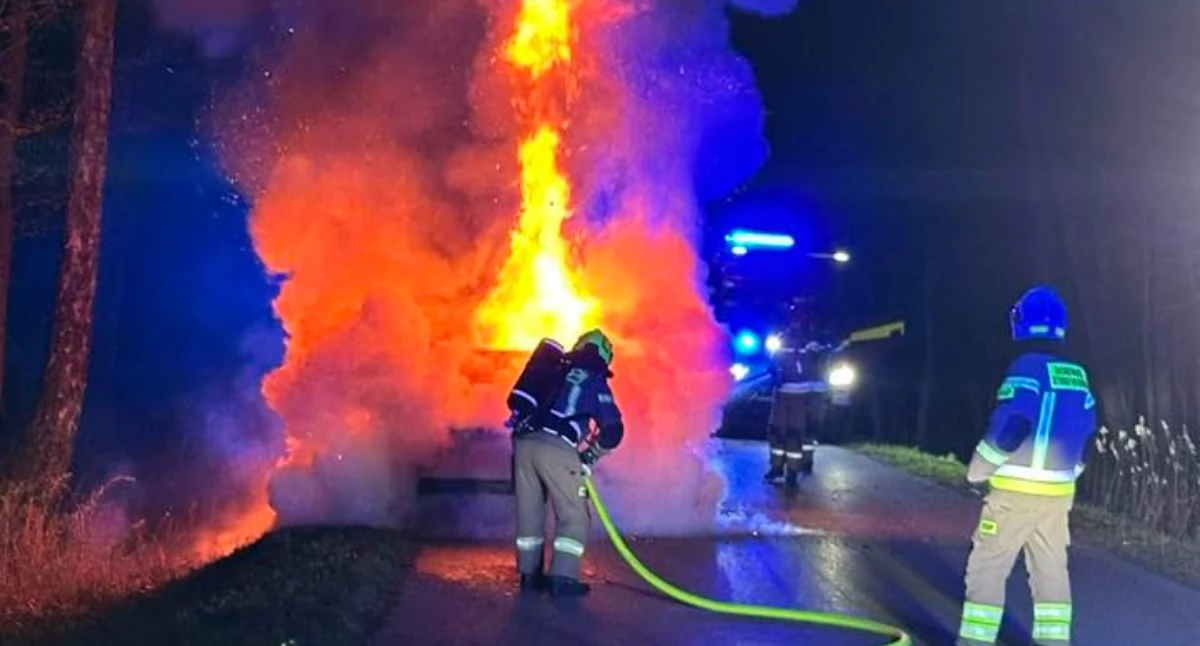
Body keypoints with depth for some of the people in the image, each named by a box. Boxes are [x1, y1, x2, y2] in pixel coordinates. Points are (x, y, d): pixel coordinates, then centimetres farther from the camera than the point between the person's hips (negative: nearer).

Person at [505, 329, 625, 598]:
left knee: (529, 511, 17)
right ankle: (562, 578, -3)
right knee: (574, 515, 4)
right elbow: (613, 429, 3)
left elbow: (516, 400, 25)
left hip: (524, 442, 6)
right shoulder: (594, 381, 8)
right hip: (555, 448, -6)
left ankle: (530, 574, 23)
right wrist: (591, 454, 16)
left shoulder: (550, 367, 23)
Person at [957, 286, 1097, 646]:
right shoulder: (1077, 376, 10)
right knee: (1051, 570, 12)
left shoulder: (1027, 368, -14)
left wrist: (976, 472, -7)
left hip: (1017, 490, -7)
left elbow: (1007, 429, -20)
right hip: (1058, 492, 7)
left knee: (986, 568, -1)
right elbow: (1084, 435, 15)